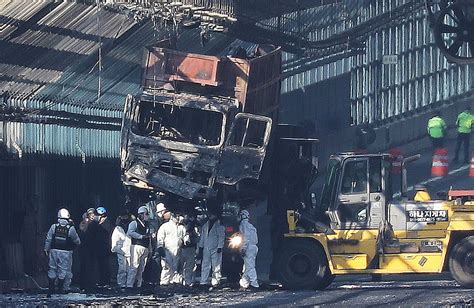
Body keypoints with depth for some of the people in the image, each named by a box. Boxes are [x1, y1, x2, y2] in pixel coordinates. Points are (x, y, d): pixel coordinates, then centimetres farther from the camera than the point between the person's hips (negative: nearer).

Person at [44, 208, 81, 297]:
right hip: (65, 253, -2)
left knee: (52, 270, 9)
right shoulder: (71, 229, -9)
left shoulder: (54, 227, -5)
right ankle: (60, 288, 10)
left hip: (54, 251, 2)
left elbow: (48, 239, -1)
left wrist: (46, 249, 10)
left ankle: (50, 290, 8)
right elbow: (77, 241, 0)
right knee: (62, 270, 8)